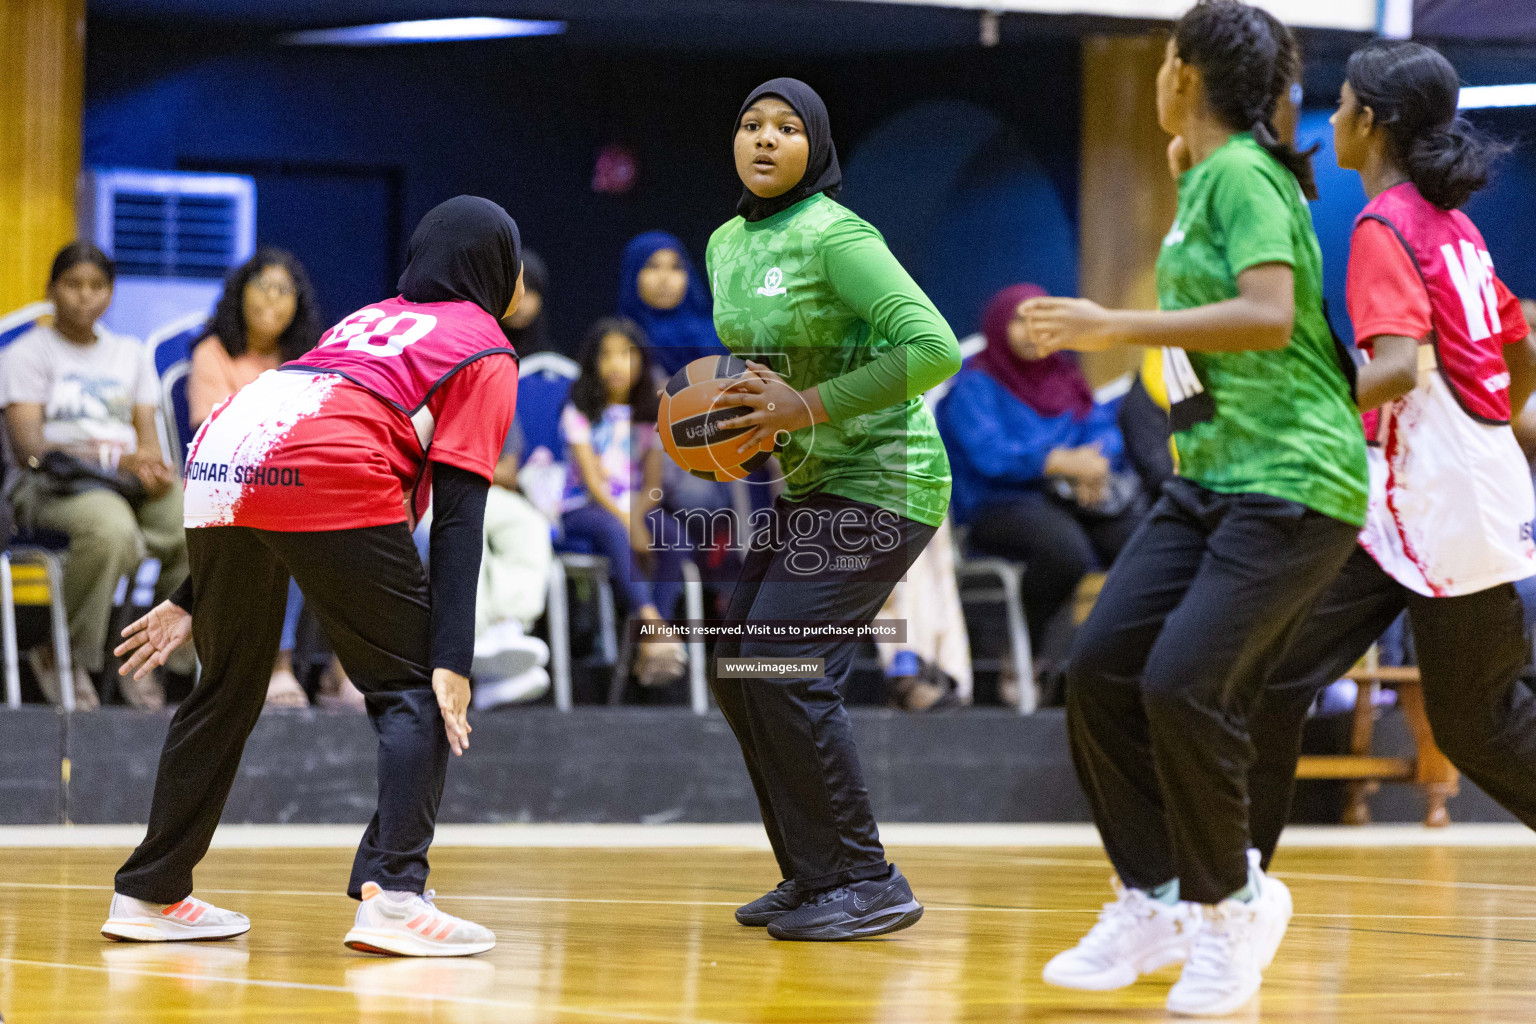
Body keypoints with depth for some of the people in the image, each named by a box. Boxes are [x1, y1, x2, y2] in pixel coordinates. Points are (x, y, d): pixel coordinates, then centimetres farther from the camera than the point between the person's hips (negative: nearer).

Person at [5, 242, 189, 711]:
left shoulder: (130, 353, 24)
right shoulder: (29, 352, 7)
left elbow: (148, 439, 15)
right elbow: (30, 447, -6)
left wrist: (153, 470, -11)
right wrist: (116, 457, -17)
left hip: (133, 483, 5)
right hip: (56, 483, -5)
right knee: (112, 529, -41)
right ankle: (65, 656, -19)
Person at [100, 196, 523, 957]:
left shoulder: (366, 321, 36)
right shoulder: (485, 351, 16)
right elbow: (458, 515, 3)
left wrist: (195, 598, 35)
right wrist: (454, 661, -3)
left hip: (217, 458, 6)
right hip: (328, 483, -6)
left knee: (227, 688, 22)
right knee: (414, 688, 5)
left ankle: (149, 894, 28)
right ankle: (392, 892, -11)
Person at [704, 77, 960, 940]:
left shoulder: (835, 236, -18)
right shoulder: (727, 245, 8)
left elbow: (934, 349, -26)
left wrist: (808, 406, -26)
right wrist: (729, 415, 2)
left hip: (882, 481, -9)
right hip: (809, 486, 9)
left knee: (785, 668, -17)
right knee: (736, 667, 7)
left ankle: (866, 884, -9)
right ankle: (812, 876, 17)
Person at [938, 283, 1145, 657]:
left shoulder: (1064, 376, 23)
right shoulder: (974, 385, 3)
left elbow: (1104, 427, 9)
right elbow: (989, 454, -13)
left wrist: (1094, 458, -15)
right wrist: (1062, 462, -23)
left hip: (1079, 498, 5)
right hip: (1004, 502, -5)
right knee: (1065, 549, -37)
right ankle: (1029, 652, -16)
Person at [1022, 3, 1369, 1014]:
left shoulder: (1242, 176, -13)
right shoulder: (1209, 181, 14)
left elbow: (1269, 317, -27)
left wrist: (1119, 328, -27)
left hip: (1294, 482, -9)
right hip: (1211, 477, 9)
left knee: (1184, 684, -19)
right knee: (1102, 665, -1)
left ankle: (1230, 900, 1)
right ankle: (1155, 900, 9)